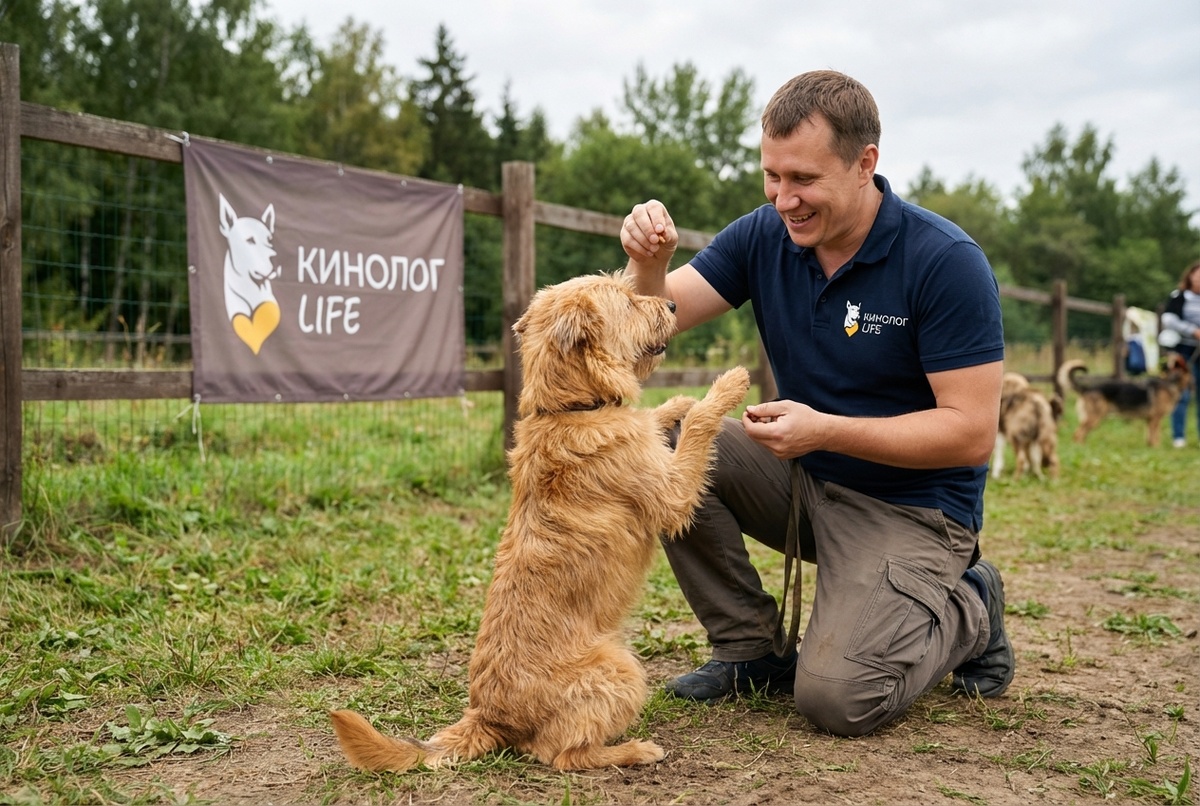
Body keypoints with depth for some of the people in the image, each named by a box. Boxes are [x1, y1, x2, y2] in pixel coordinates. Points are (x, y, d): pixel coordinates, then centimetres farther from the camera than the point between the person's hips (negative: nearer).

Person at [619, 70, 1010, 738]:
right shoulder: (764, 237, -4)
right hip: (801, 479, 6)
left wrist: (826, 430, -29)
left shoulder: (947, 262, -19)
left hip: (911, 505, -6)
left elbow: (973, 432, -21)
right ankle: (754, 649, -1)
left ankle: (968, 611, 10)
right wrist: (648, 263, -30)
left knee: (838, 698, -23)